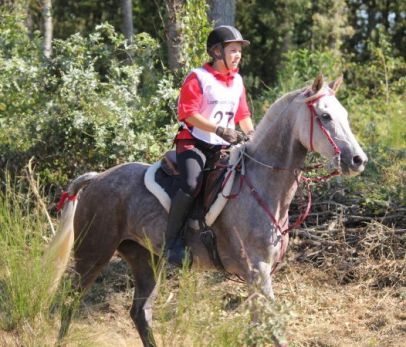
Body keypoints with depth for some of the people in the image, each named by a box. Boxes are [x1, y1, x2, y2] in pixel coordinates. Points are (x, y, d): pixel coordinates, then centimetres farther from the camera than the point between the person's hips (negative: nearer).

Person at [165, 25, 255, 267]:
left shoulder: (237, 81, 16)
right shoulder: (198, 78, -7)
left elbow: (243, 115, 22)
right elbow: (189, 114, -16)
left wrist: (252, 134, 1)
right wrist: (220, 129, -24)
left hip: (223, 147, 7)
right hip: (194, 143, -7)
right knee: (191, 184, -31)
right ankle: (173, 240, -21)